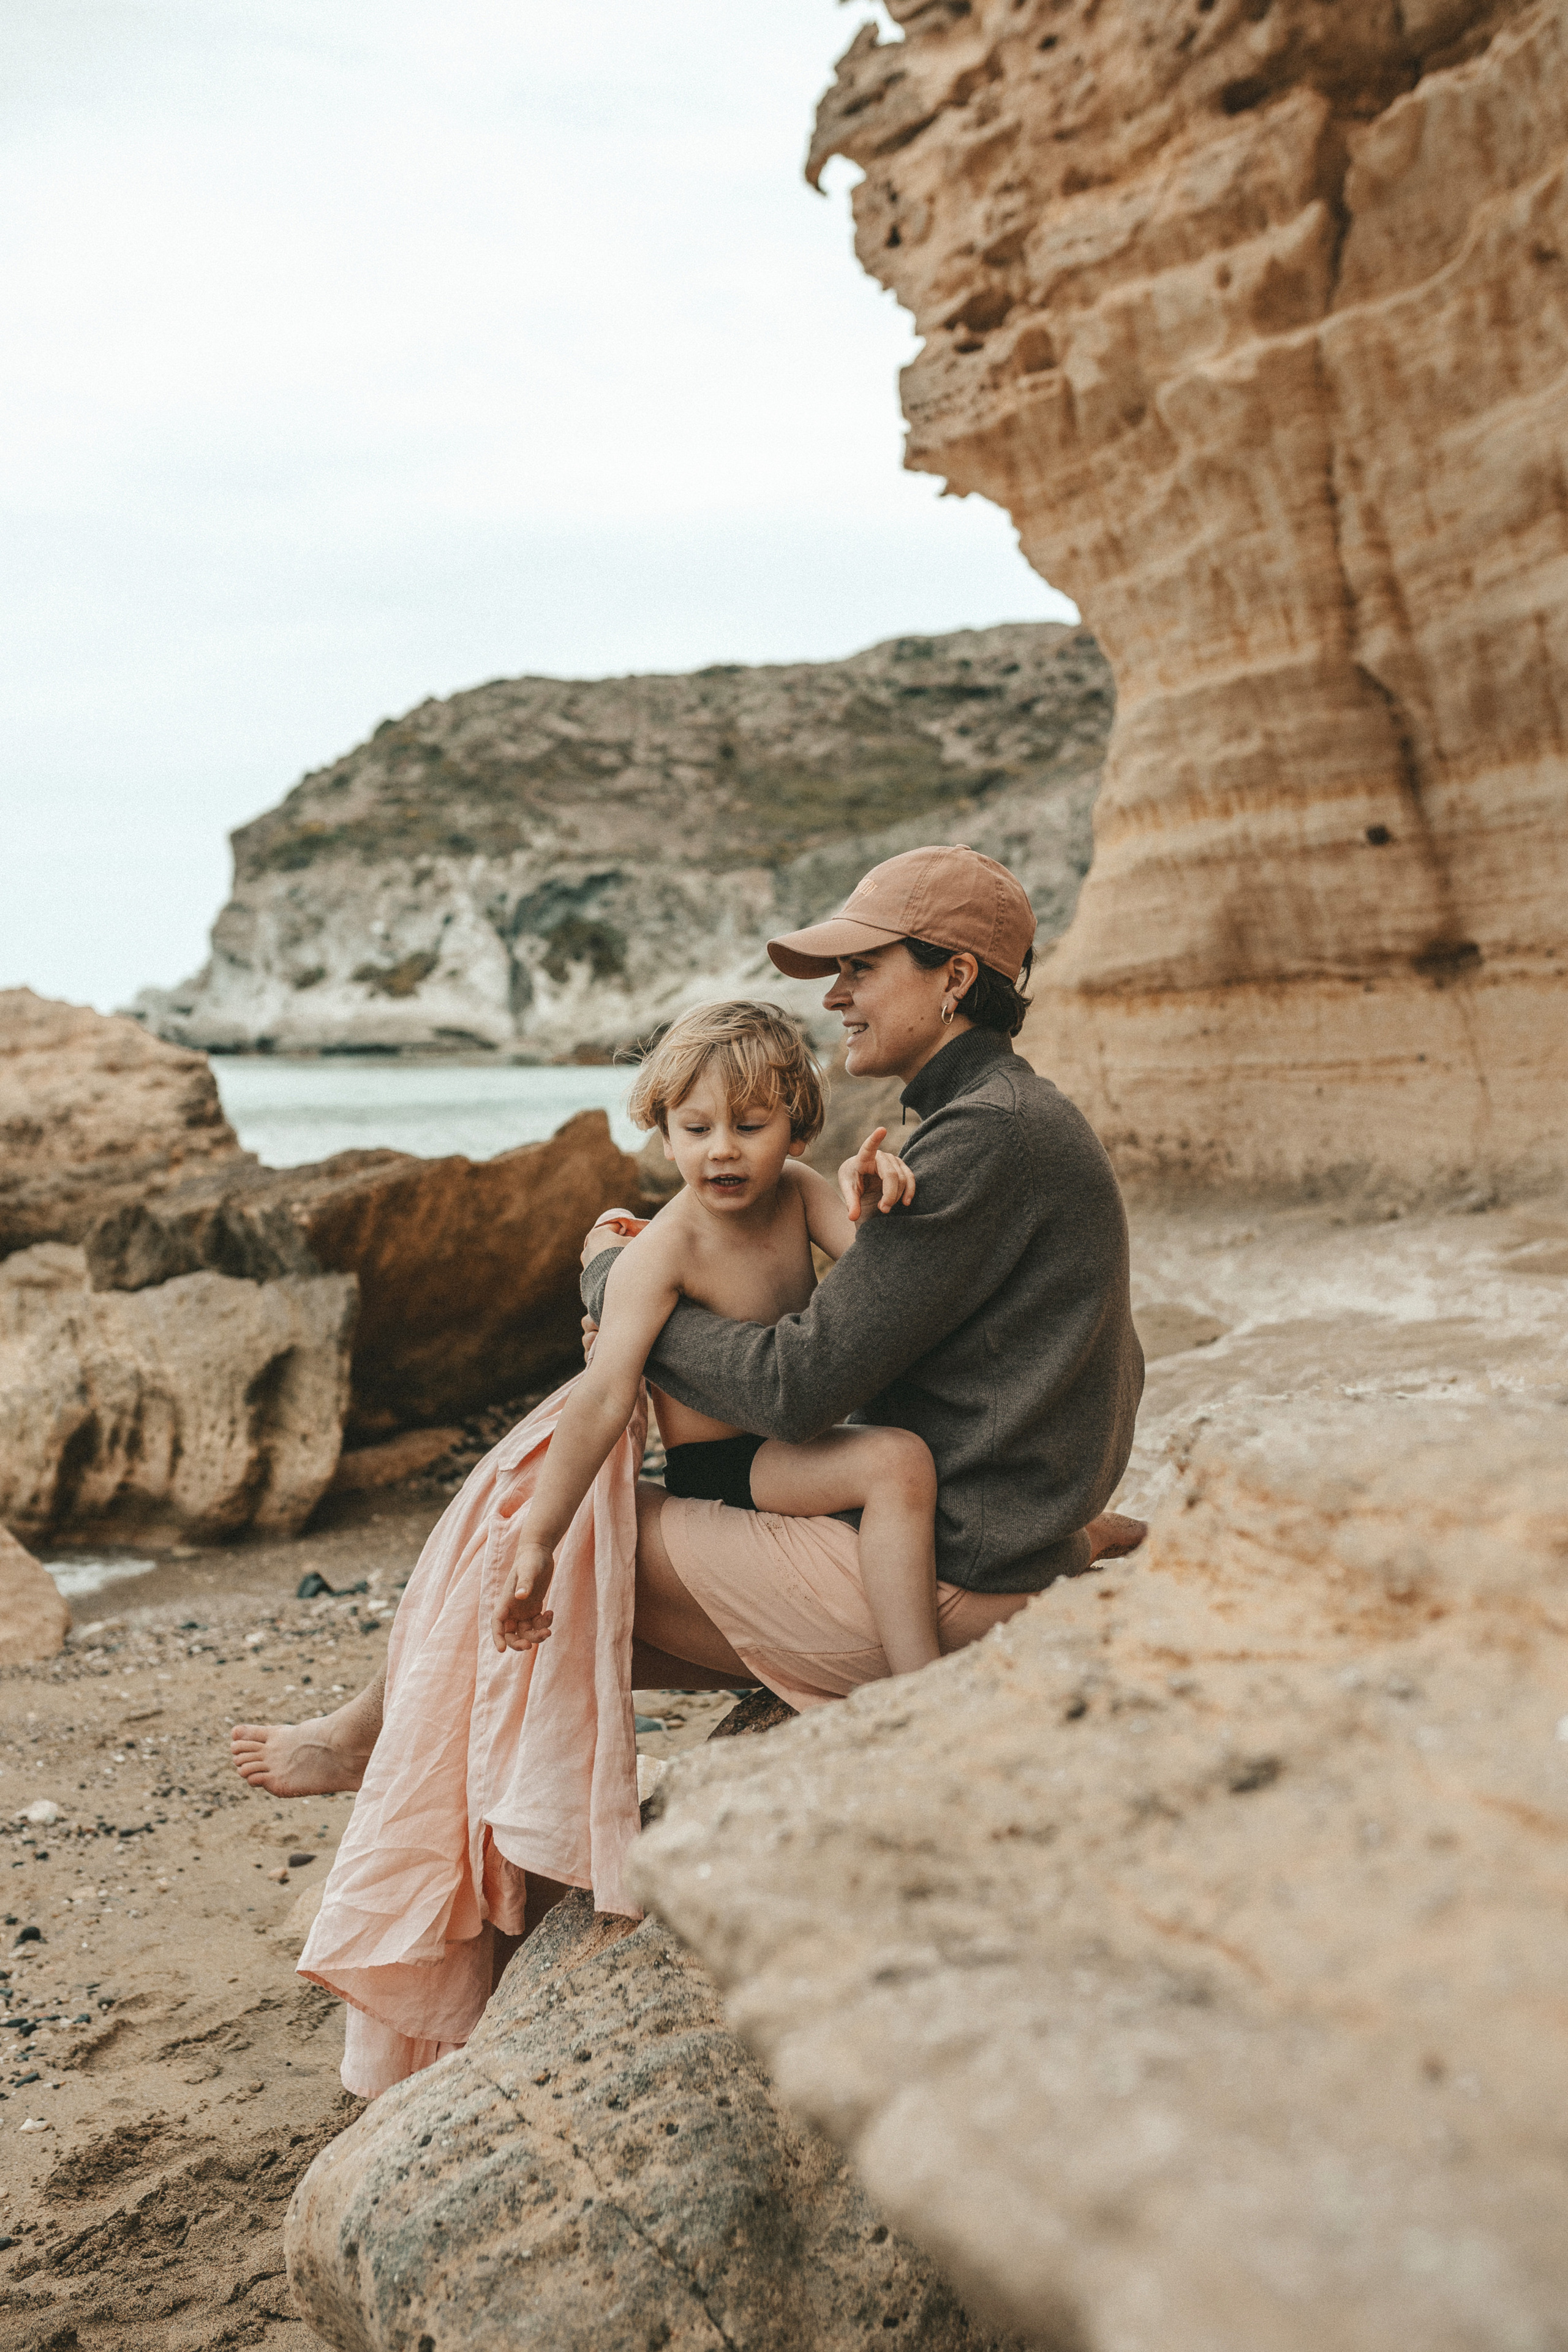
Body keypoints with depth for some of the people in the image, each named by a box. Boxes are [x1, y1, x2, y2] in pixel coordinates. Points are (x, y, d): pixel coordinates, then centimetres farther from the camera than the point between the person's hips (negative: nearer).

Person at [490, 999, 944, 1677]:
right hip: (718, 1469, -8)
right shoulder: (663, 1253, -22)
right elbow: (604, 1398, -29)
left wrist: (870, 1198, -36)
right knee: (898, 1460, -29)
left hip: (790, 1442, 8)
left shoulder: (794, 1190, -2)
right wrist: (536, 1542, -32)